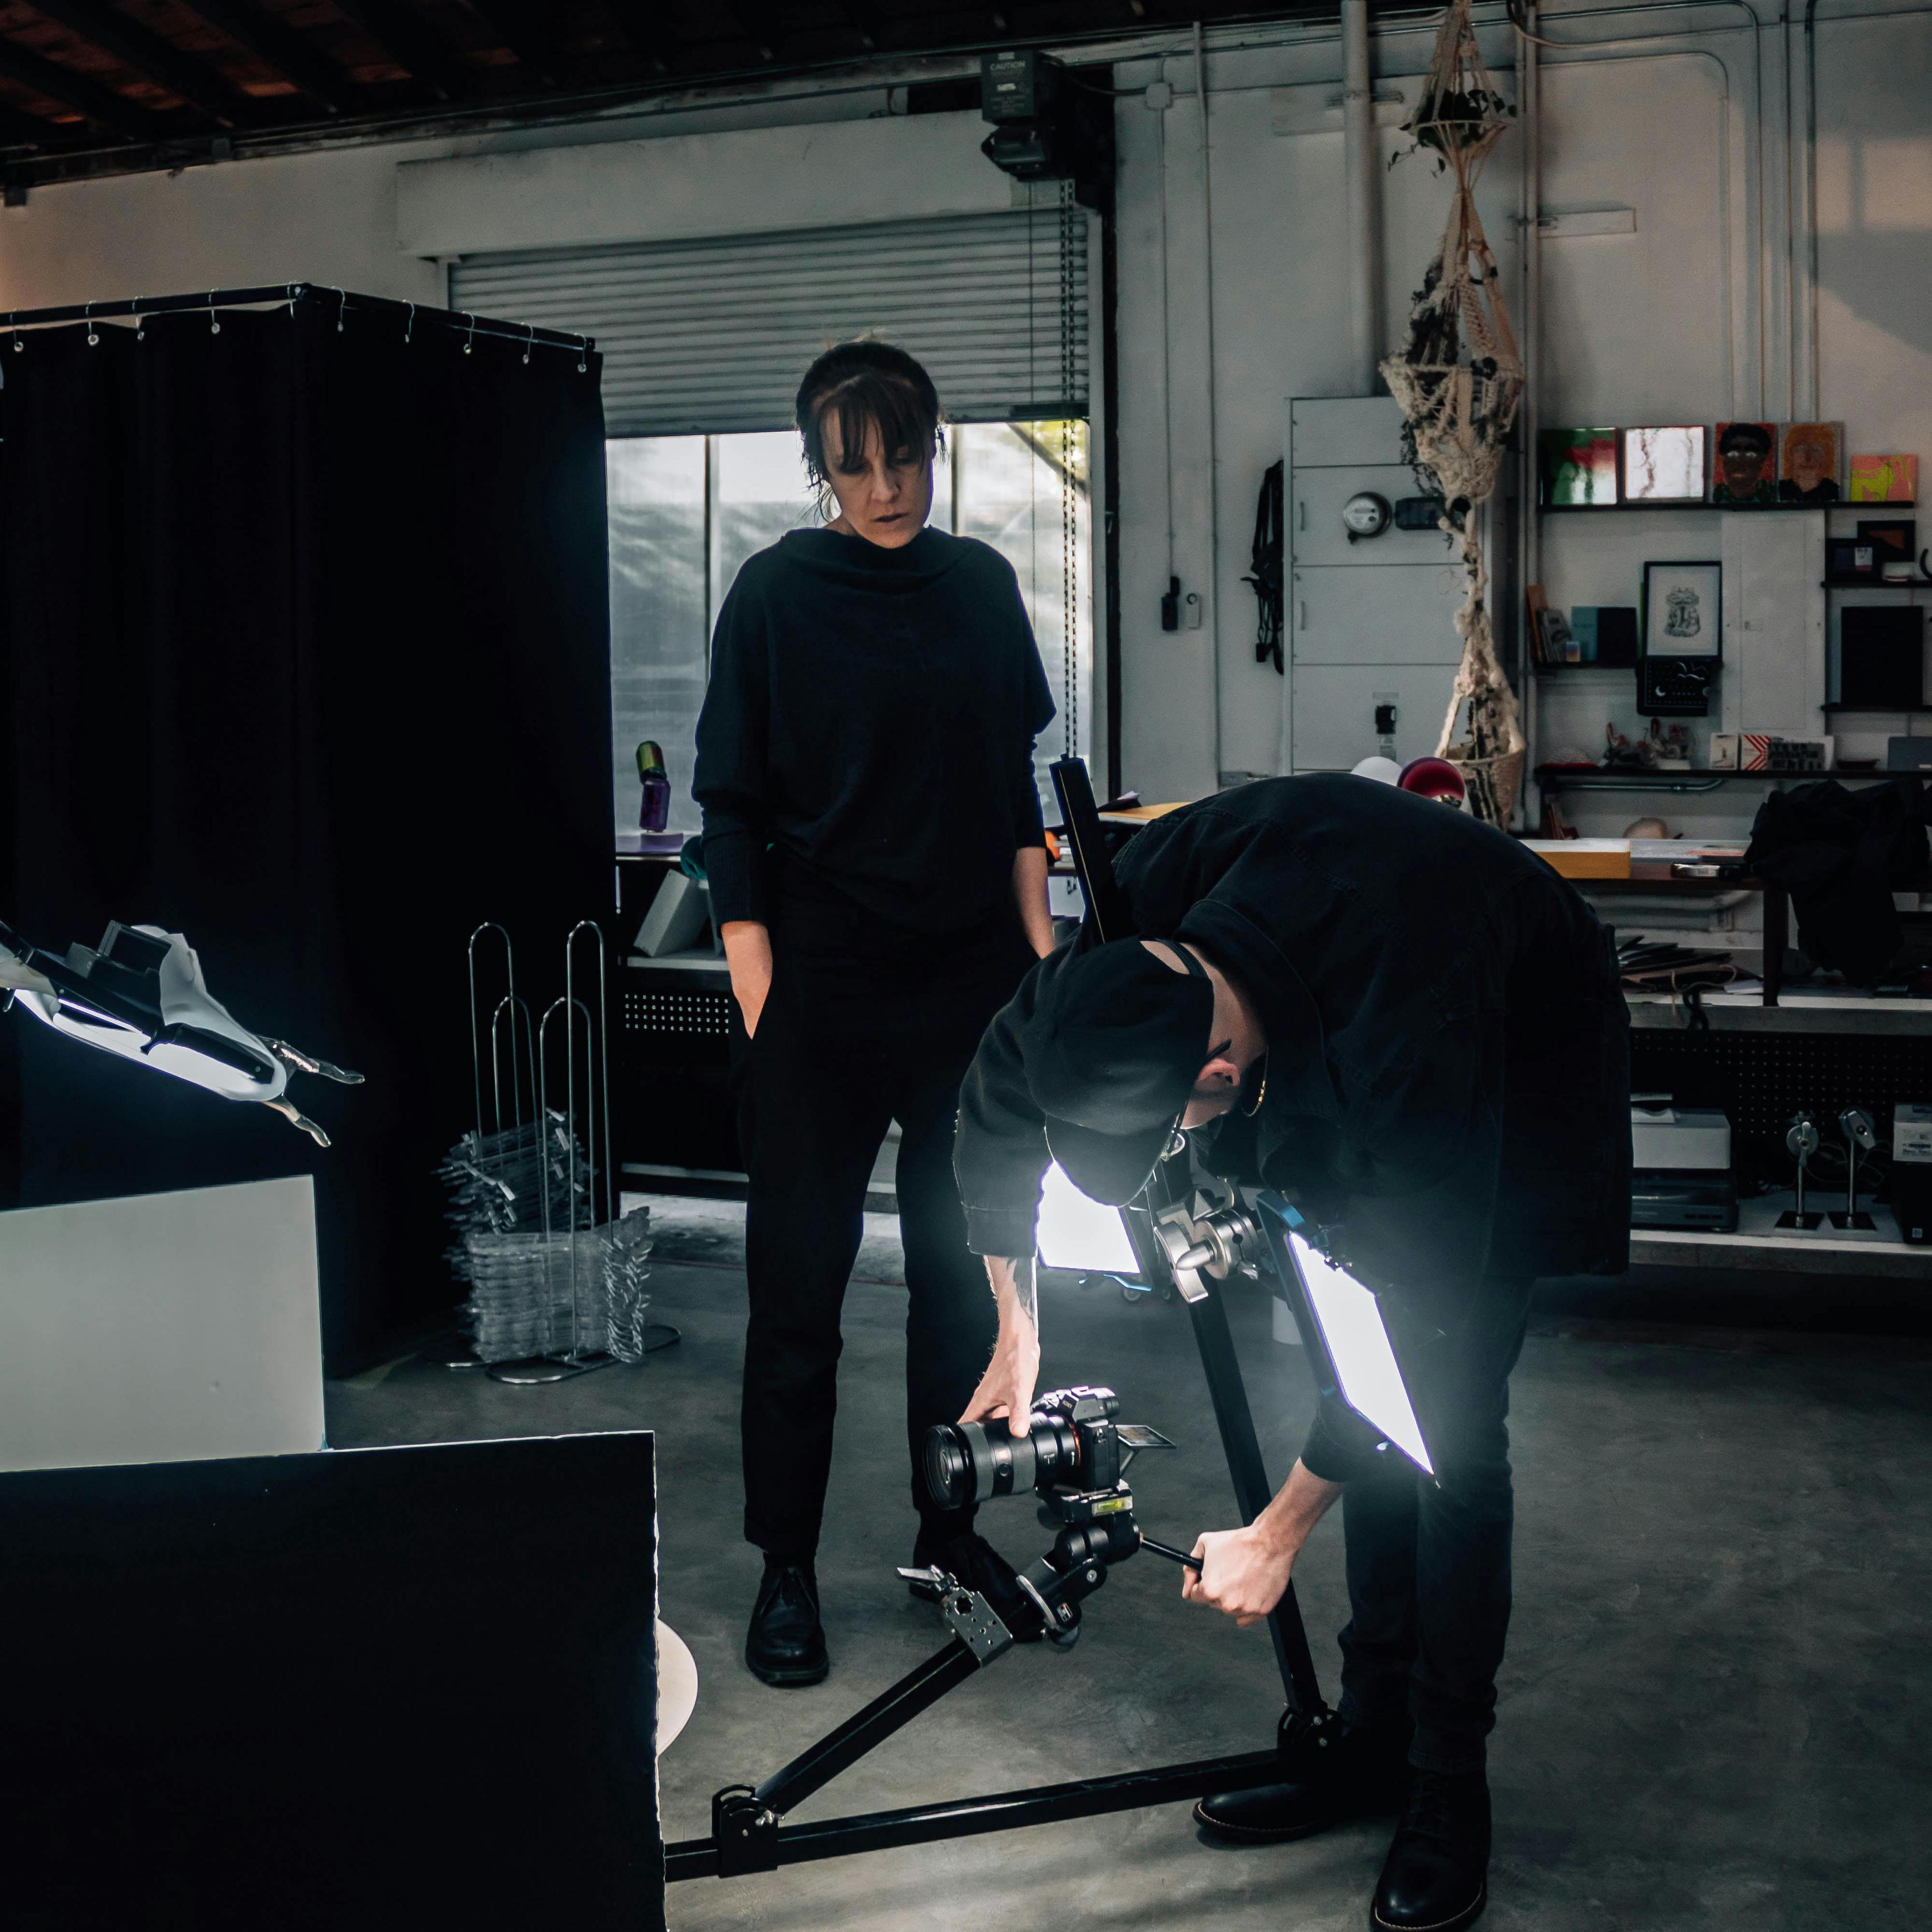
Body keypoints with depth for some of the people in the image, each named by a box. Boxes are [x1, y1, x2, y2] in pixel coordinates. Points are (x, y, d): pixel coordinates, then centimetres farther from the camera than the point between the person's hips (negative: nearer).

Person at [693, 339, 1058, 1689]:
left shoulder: (982, 585, 9)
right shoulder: (777, 594, -2)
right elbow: (732, 799, -2)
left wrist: (1037, 940, 10)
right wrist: (754, 981, -9)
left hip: (971, 975, 4)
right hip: (823, 983, -4)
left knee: (966, 1264, 9)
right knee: (801, 1281, 1)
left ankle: (950, 1528, 24)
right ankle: (786, 1567, 13)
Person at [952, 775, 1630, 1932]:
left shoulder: (1404, 1040, -44)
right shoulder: (1143, 916, -28)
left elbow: (1416, 1310, -34)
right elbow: (999, 1098, -9)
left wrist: (1279, 1535, -26)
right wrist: (1016, 1335, -5)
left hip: (1514, 1079, -6)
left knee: (1446, 1417, -12)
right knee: (1370, 1402, 4)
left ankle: (1448, 1790, 2)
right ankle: (1373, 1738, 16)